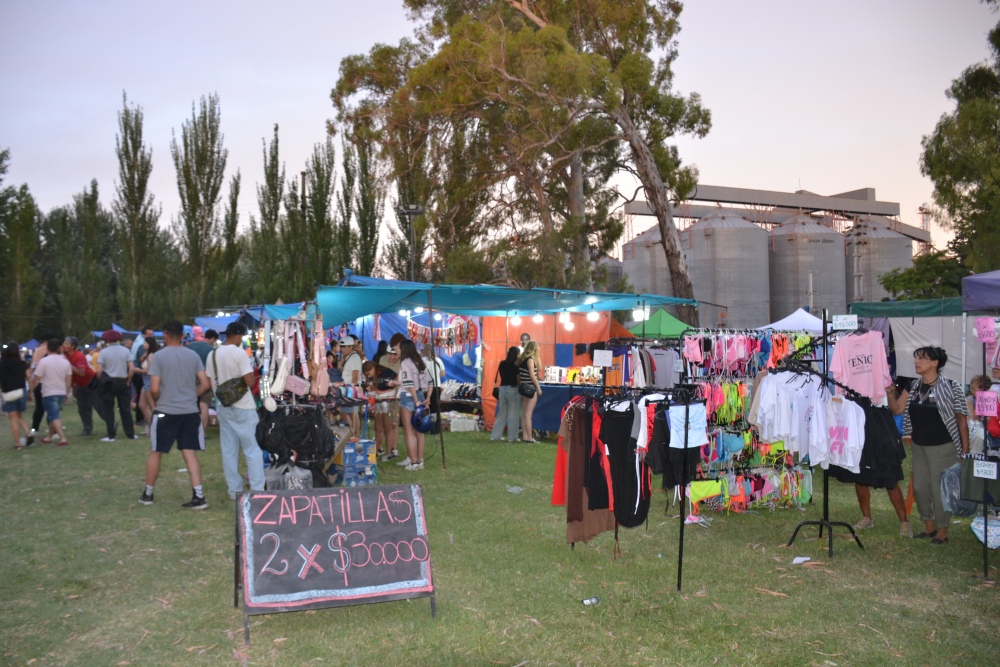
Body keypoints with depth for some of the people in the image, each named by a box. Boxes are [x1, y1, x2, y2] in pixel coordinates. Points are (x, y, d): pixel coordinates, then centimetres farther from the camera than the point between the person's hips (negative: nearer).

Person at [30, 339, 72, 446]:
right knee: (54, 415, 19)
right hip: (62, 392, 5)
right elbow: (69, 379, 7)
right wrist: (67, 393, 17)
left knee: (54, 417, -6)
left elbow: (36, 379, -13)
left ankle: (63, 438, -17)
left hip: (49, 393, -5)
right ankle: (50, 436, 28)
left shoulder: (44, 361, -13)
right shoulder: (65, 361, 3)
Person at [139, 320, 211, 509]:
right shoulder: (193, 355, 3)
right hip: (190, 411, 3)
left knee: (155, 452, 13)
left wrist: (156, 401, 7)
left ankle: (148, 494, 25)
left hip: (165, 411, -3)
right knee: (190, 453, 4)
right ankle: (198, 496, -4)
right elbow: (205, 384, -1)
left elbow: (154, 389, -12)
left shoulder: (159, 356, -8)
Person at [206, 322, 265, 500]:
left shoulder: (212, 355, 4)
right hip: (243, 407, -6)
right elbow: (250, 382, -19)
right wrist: (251, 373, 2)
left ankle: (235, 491, 14)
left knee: (229, 451, 10)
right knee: (252, 450, 0)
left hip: (223, 407, 6)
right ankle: (257, 490, -2)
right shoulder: (239, 353, -15)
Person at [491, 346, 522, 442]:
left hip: (503, 389, 6)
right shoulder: (516, 365, -11)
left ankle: (496, 435, 15)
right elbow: (518, 378, -12)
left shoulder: (502, 364, 5)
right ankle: (512, 437, 3)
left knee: (502, 413, 14)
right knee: (513, 414, 2)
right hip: (513, 389, -5)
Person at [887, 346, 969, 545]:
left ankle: (942, 530, 16)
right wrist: (890, 393, -15)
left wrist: (965, 448, -10)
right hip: (918, 446, 6)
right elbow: (897, 409, 2)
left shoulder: (949, 386, -10)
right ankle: (929, 526, 27)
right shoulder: (913, 387, 6)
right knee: (920, 487, 11)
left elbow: (961, 418, -9)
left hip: (942, 447, -6)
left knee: (940, 488, 1)